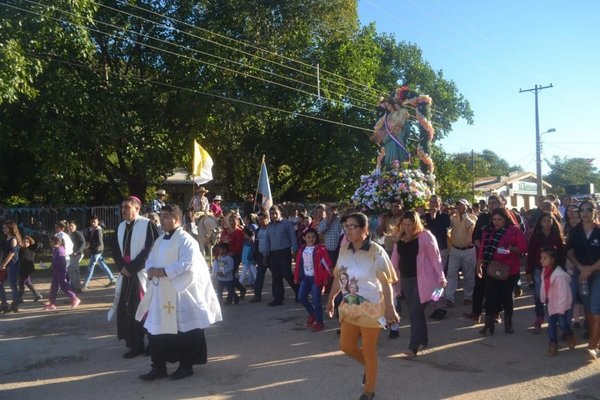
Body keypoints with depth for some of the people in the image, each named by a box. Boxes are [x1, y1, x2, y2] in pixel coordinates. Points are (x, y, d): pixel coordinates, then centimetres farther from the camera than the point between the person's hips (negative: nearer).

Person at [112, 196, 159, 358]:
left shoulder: (147, 225, -10)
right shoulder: (121, 227, 11)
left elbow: (150, 250, -15)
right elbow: (116, 250, 13)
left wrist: (131, 267, -13)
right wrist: (122, 268, -4)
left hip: (142, 274, -6)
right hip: (126, 275, 6)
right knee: (127, 310, 7)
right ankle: (135, 345, 18)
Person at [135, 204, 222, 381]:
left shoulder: (185, 240, -12)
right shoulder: (160, 240, 14)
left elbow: (187, 264, -22)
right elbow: (150, 259, 16)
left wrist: (164, 271, -22)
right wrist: (151, 270, -7)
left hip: (179, 293, -8)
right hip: (160, 292, 8)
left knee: (184, 330, 4)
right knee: (157, 330, 10)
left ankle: (186, 366, 18)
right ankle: (159, 367, 21)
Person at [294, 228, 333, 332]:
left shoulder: (321, 249, -10)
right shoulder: (301, 250, 8)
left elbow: (327, 264, -11)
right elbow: (298, 264, 13)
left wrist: (326, 278, -14)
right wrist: (296, 277, 13)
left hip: (316, 278, -6)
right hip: (305, 277, 6)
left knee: (316, 301, -4)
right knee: (301, 297, 3)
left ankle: (319, 322, 11)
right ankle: (312, 314, 28)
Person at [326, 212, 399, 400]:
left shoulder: (376, 252, -19)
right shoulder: (344, 249, -2)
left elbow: (386, 282, -18)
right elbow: (338, 277, 8)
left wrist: (390, 308, -23)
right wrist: (331, 298, 12)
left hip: (371, 308, -6)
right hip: (349, 307, 6)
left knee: (369, 351, 8)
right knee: (346, 346, 13)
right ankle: (366, 365, 44)